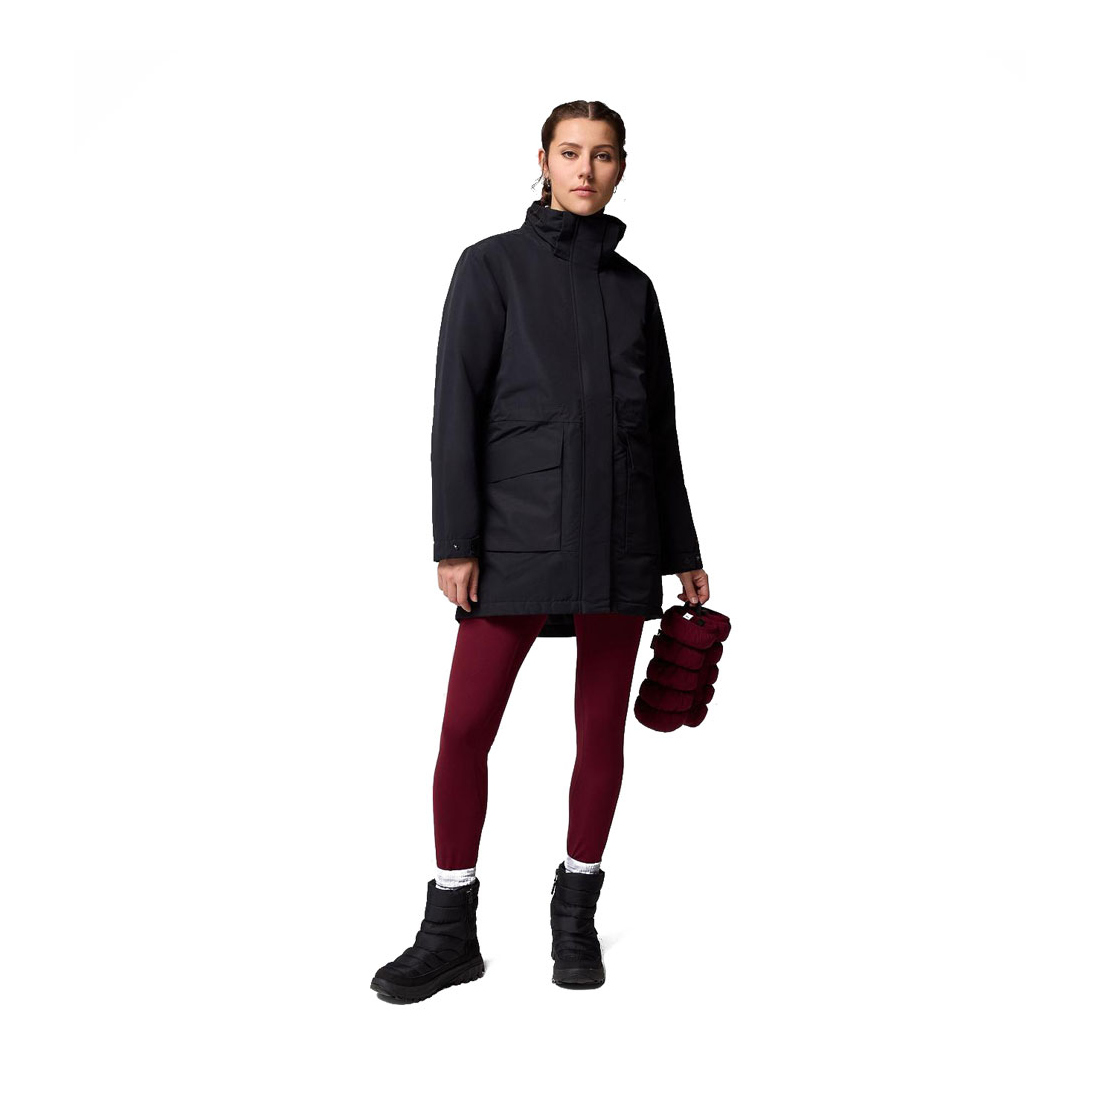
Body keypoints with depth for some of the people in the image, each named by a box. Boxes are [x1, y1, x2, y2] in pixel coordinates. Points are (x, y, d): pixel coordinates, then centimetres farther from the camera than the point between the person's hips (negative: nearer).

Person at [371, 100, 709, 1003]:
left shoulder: (634, 285, 14)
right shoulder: (493, 265, 4)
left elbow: (660, 421, 16)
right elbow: (458, 407, -3)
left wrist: (684, 551, 15)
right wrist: (455, 541, -11)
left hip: (622, 536, 4)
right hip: (520, 529, -3)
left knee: (603, 728, 7)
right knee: (466, 727, -5)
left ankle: (576, 919, 23)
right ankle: (452, 933, 11)